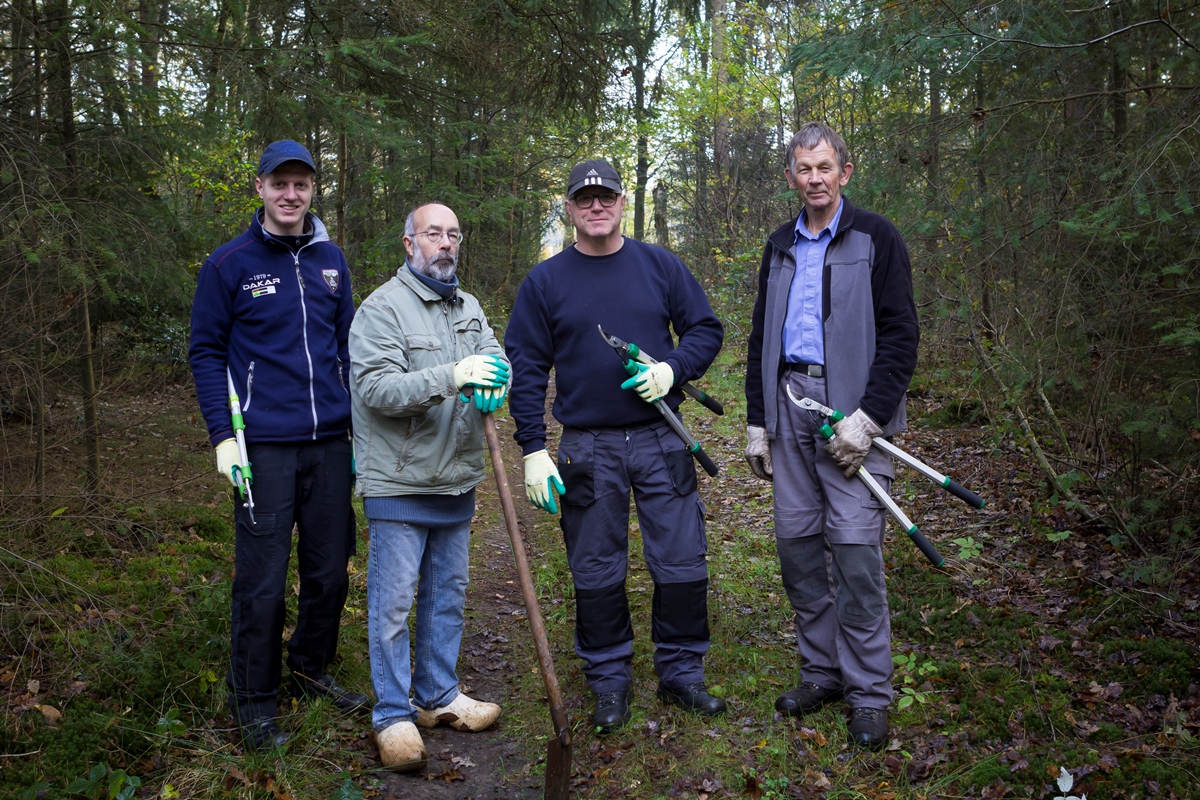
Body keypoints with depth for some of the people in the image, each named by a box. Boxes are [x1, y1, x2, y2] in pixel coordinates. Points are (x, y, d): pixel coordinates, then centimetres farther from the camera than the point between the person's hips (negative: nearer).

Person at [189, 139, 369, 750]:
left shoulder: (331, 259, 11)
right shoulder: (230, 263, -2)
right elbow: (206, 352, 0)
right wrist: (223, 435, -8)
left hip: (330, 443, 4)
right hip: (264, 446, -4)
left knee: (330, 569, 12)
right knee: (262, 579, 0)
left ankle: (311, 669, 33)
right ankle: (253, 699, 17)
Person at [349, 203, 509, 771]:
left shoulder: (468, 308, 13)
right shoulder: (383, 308, -10)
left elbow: (496, 358, 8)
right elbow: (375, 387, -20)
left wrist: (495, 381, -17)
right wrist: (449, 377, -31)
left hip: (457, 483, 7)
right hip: (399, 484, -7)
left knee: (447, 595, 16)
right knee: (393, 601, 0)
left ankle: (440, 694, 31)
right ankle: (394, 714, 13)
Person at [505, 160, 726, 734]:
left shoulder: (660, 266, 5)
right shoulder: (544, 282, 2)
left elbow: (706, 328, 9)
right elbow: (526, 368, 2)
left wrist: (674, 368, -11)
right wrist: (533, 450, -4)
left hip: (661, 441, 1)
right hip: (587, 449, -1)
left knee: (682, 565, 4)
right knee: (597, 574, 8)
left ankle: (681, 672, 22)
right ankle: (609, 680, 24)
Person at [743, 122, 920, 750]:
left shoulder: (876, 239, 1)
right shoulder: (780, 247, 17)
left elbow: (900, 335, -5)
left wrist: (867, 417, -14)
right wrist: (757, 422, 13)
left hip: (853, 408, -5)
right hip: (790, 405, 5)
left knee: (855, 545, -8)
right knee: (796, 540, 6)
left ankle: (868, 693, 4)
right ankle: (821, 670, 20)